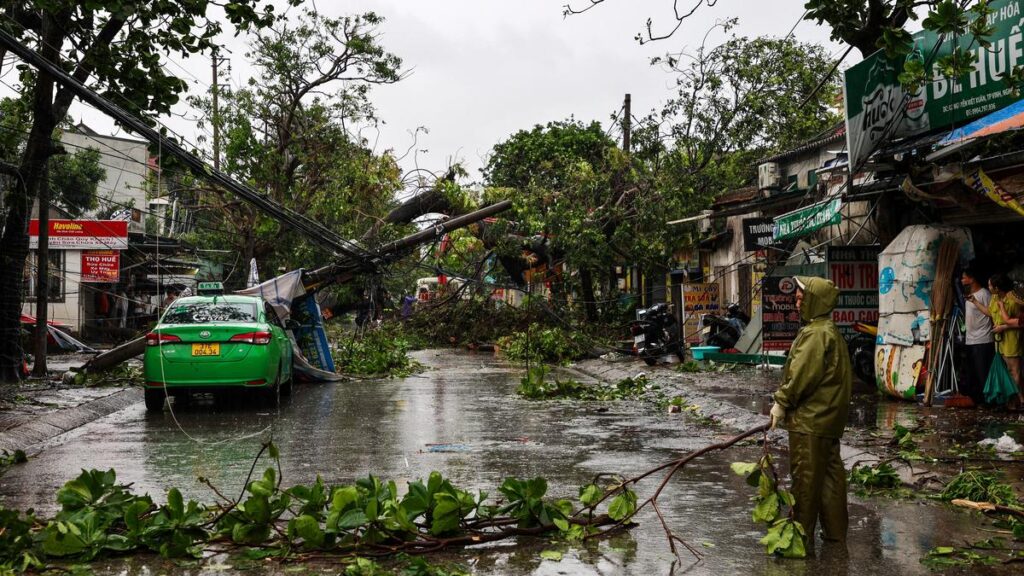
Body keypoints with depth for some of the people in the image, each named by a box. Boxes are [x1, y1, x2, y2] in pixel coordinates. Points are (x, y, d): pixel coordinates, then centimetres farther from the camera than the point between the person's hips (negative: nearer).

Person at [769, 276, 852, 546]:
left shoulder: (817, 334, -18)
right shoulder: (829, 331, 15)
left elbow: (802, 374, -21)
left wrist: (782, 403, -10)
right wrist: (786, 404, 17)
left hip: (810, 420, -10)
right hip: (828, 418, 10)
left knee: (805, 476, -3)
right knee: (830, 472, 15)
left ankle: (802, 534, 4)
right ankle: (835, 531, 25)